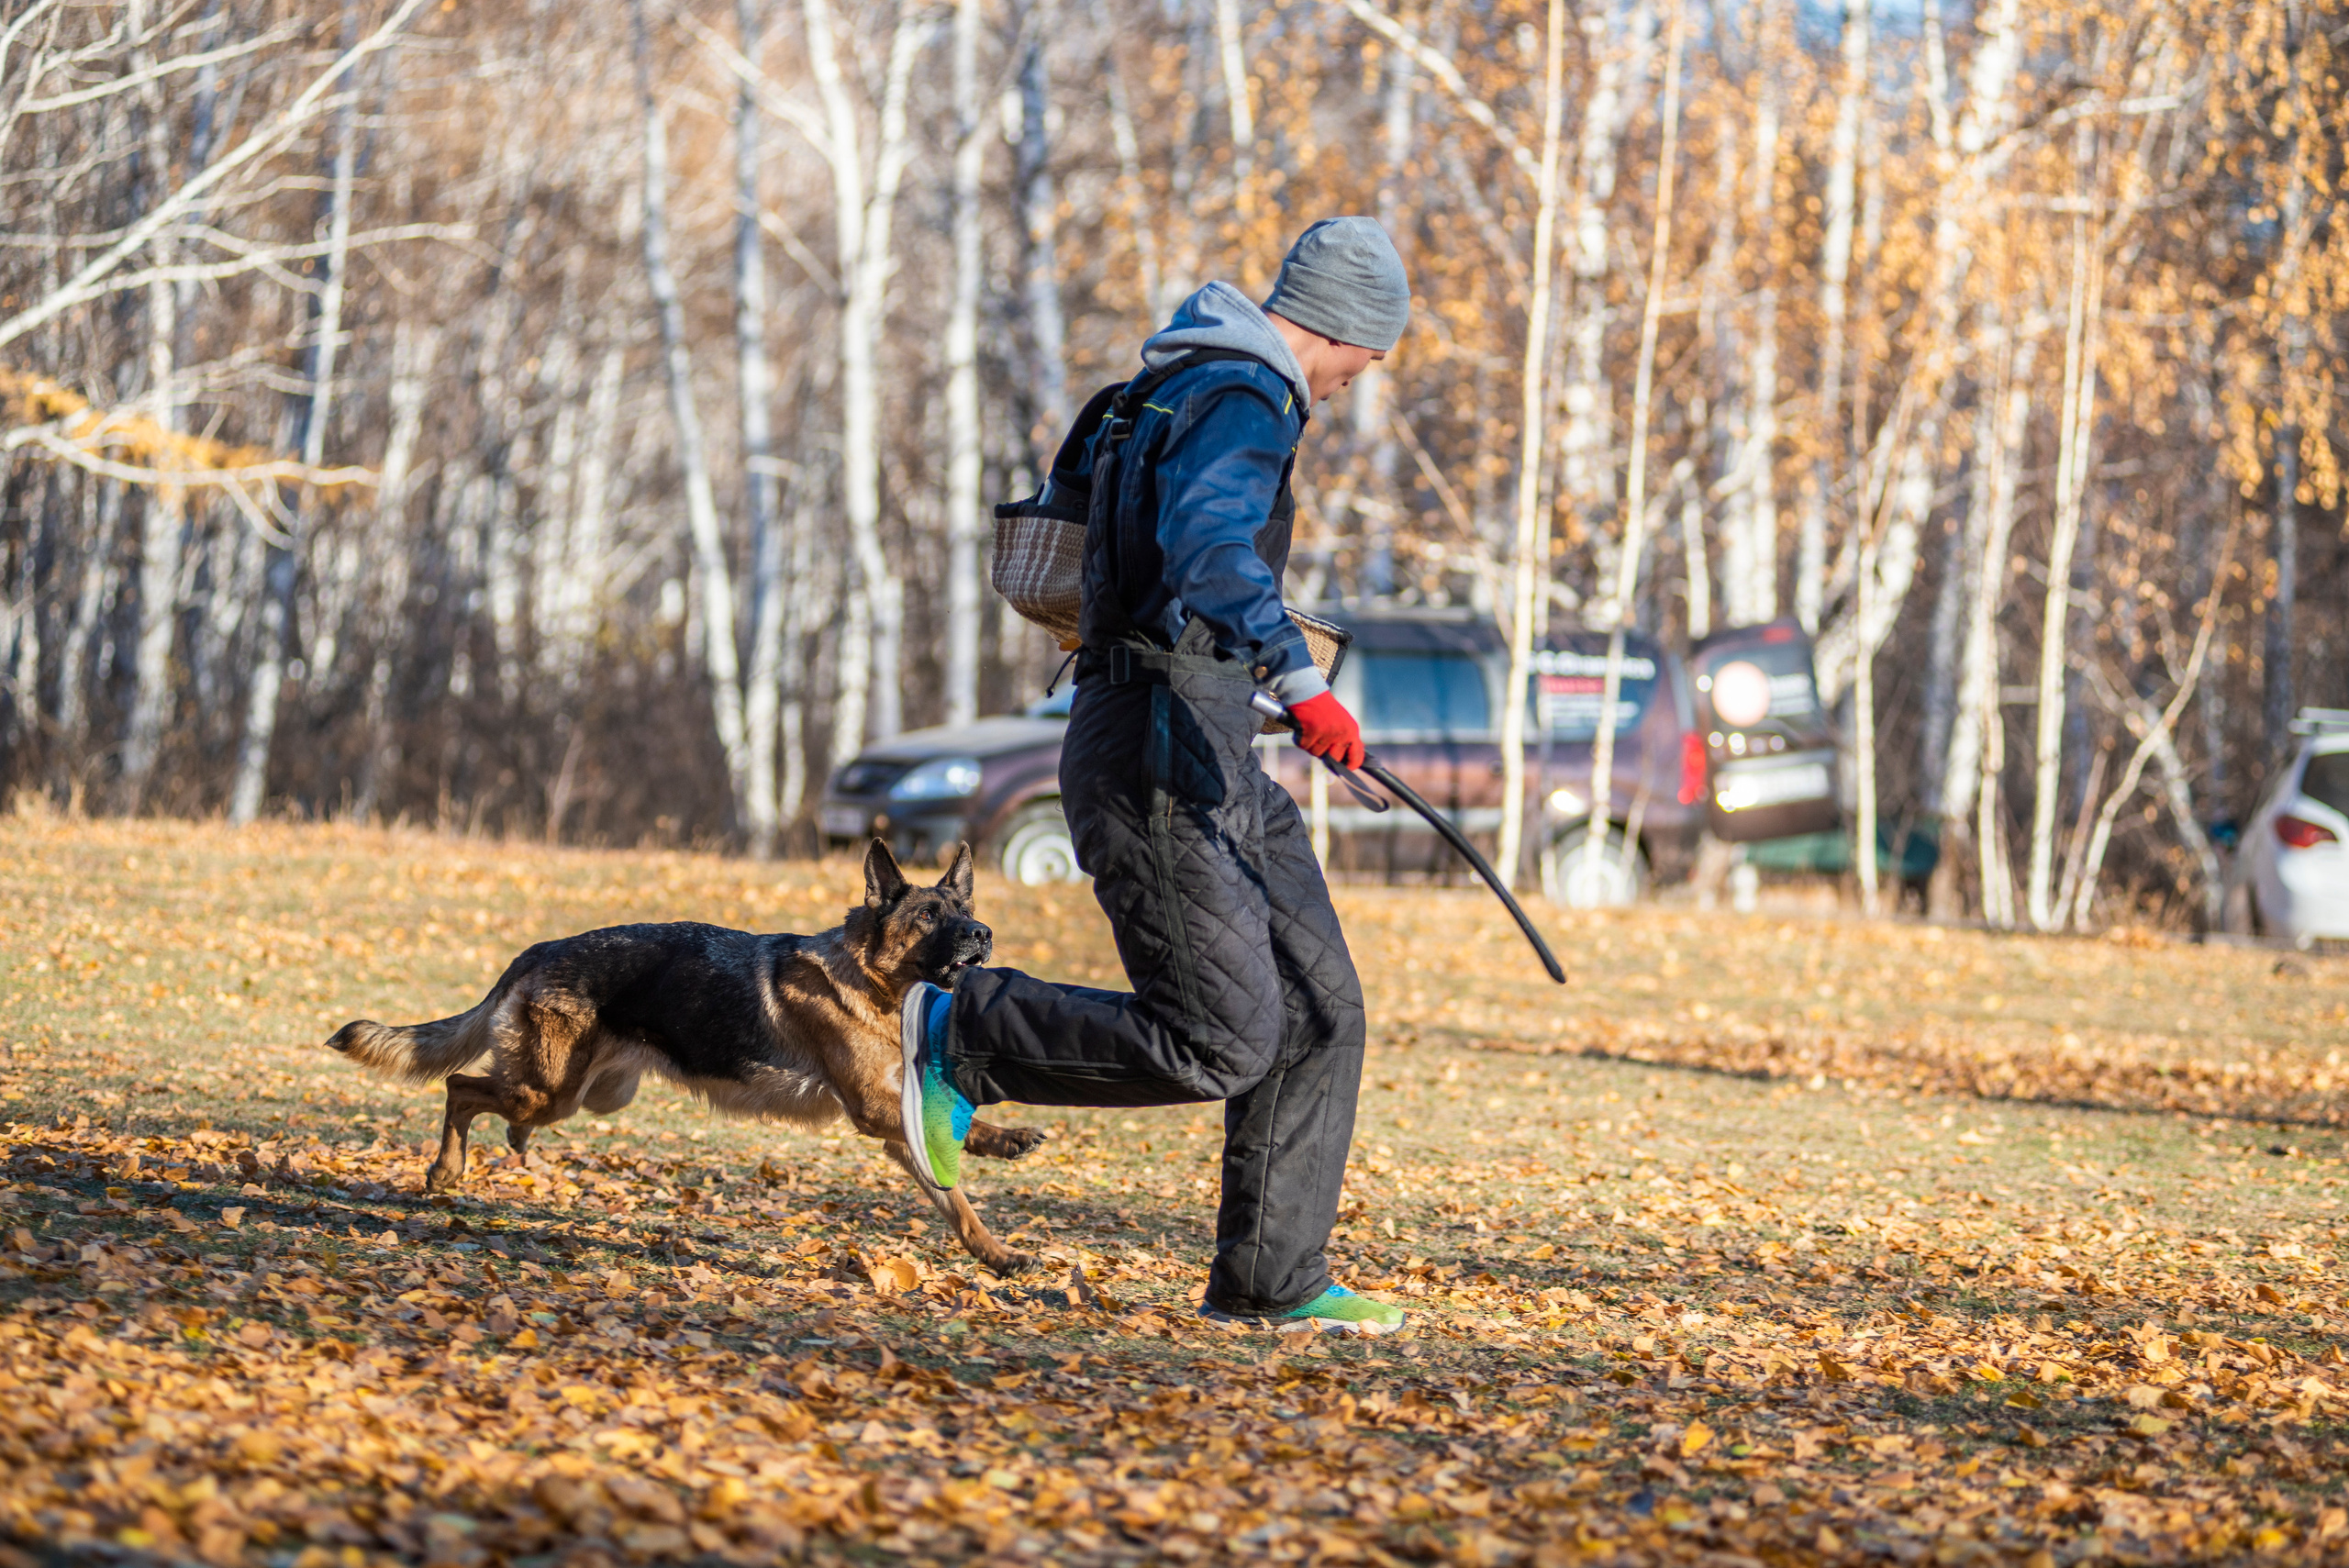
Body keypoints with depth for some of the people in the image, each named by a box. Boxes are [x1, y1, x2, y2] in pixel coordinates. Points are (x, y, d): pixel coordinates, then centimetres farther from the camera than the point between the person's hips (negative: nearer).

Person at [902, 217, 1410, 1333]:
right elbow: (1208, 542, -34)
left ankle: (1270, 1281, 8)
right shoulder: (1242, 401, -14)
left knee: (1319, 1012, 5)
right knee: (1217, 1042, -14)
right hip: (1157, 750, -11)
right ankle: (959, 1035, 0)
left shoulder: (1193, 386, 19)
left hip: (1213, 761, 11)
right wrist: (1297, 676, -45)